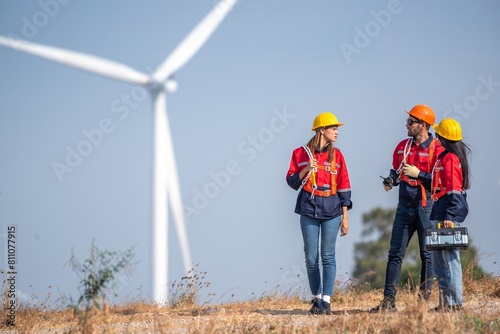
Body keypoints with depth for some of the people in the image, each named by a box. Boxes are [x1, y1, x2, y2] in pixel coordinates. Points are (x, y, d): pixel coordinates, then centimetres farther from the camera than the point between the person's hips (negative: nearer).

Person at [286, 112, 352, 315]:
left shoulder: (336, 155, 7)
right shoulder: (301, 153, 3)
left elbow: (343, 186, 7)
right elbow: (292, 181, 3)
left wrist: (345, 216, 3)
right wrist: (306, 170, -15)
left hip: (331, 209, 1)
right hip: (309, 209, -1)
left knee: (328, 256, -4)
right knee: (311, 258, 2)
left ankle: (326, 301, -4)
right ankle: (316, 298, 17)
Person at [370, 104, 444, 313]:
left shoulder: (436, 149, -8)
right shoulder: (402, 146, 12)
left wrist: (418, 174, -17)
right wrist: (391, 180, 3)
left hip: (426, 207, -6)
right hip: (405, 207, 6)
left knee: (427, 255, 3)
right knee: (395, 254, 2)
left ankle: (424, 301, 8)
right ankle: (389, 301, 2)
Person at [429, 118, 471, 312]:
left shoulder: (450, 158, -13)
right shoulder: (445, 156, 16)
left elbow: (453, 190, -19)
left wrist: (449, 216, -23)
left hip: (448, 214, -10)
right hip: (439, 214, 10)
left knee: (450, 258, -7)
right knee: (438, 259, 13)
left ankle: (455, 302, -5)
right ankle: (445, 302, 16)